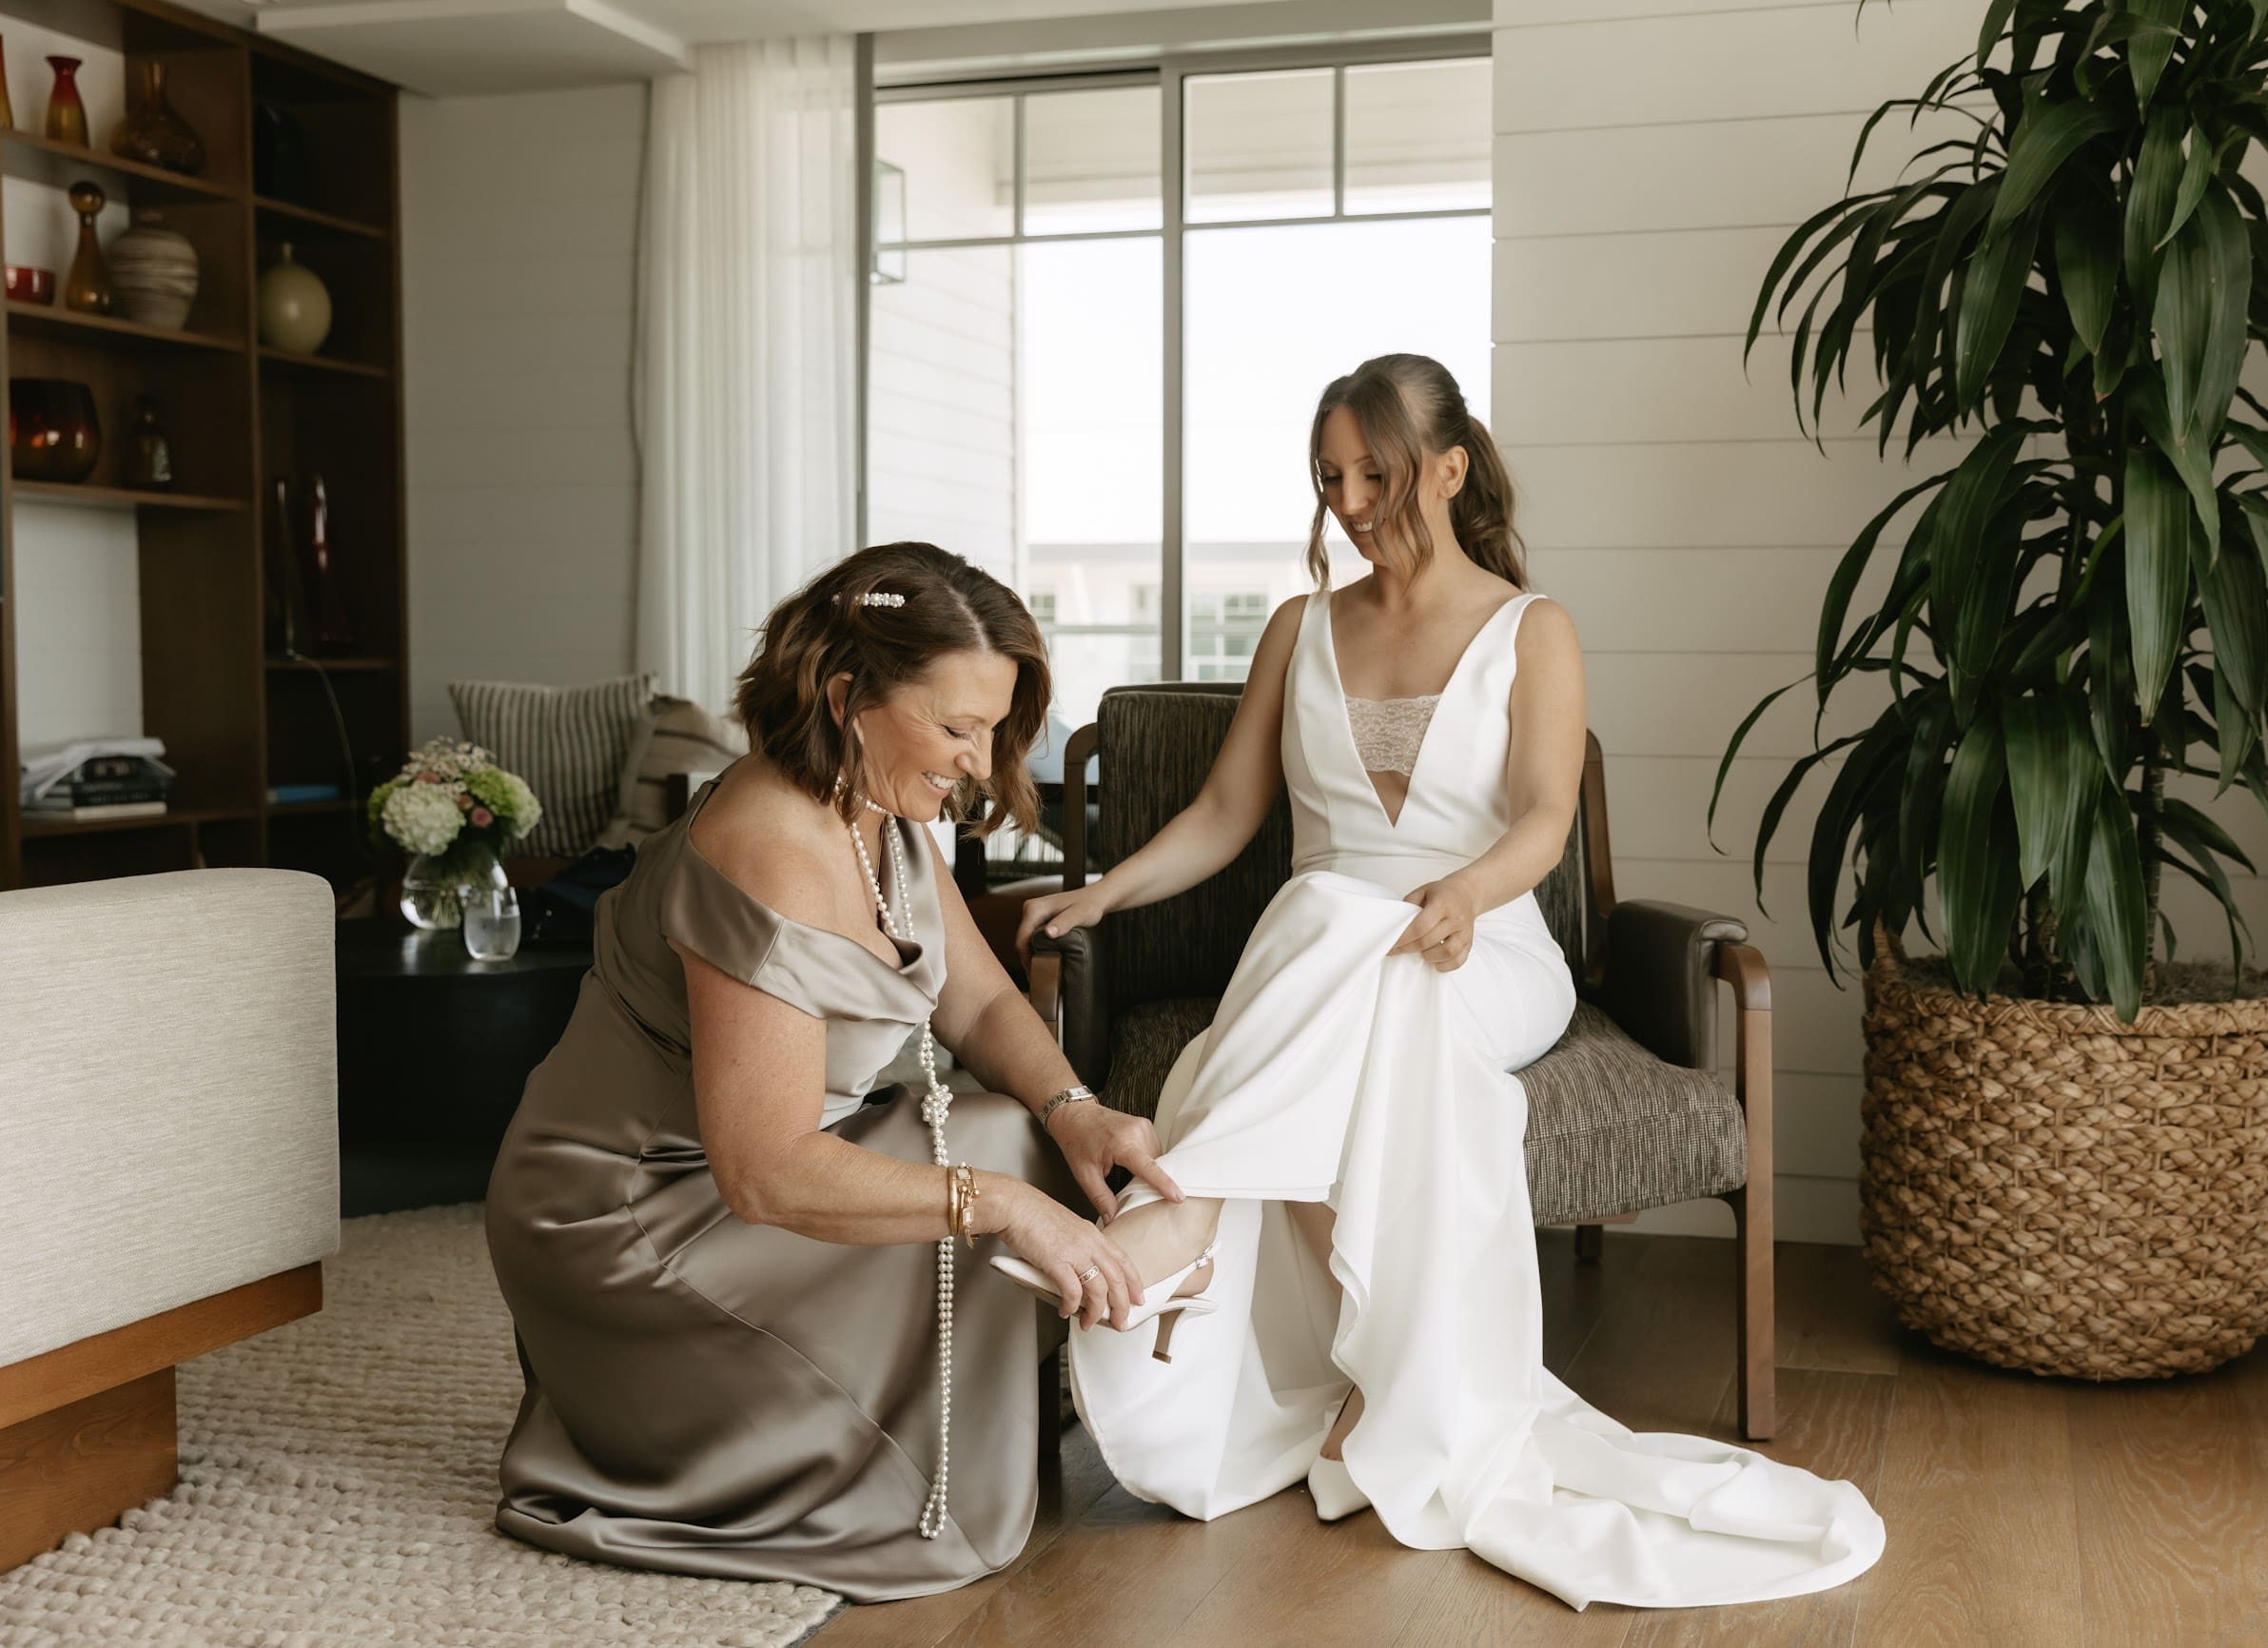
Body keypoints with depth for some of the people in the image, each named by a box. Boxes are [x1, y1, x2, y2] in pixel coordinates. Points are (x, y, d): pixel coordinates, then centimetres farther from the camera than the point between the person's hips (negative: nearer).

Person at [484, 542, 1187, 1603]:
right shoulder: (772, 864, -31)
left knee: (1033, 1151, -3)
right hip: (631, 1223, -9)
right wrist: (1001, 1203, -36)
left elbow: (978, 1003, 3)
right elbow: (765, 1175, -33)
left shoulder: (884, 811, -1)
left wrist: (1072, 1112, -16)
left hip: (757, 1163, 9)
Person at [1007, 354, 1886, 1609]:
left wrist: (1468, 890, -32)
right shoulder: (1301, 631, 19)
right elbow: (1224, 812, 13)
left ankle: (1186, 1210, -49)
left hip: (1488, 965, -2)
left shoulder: (1532, 632, 8)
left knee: (1336, 918, -38)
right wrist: (1101, 894, -5)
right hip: (1316, 970, 3)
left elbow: (1545, 821, -8)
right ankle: (1425, 1418, -41)